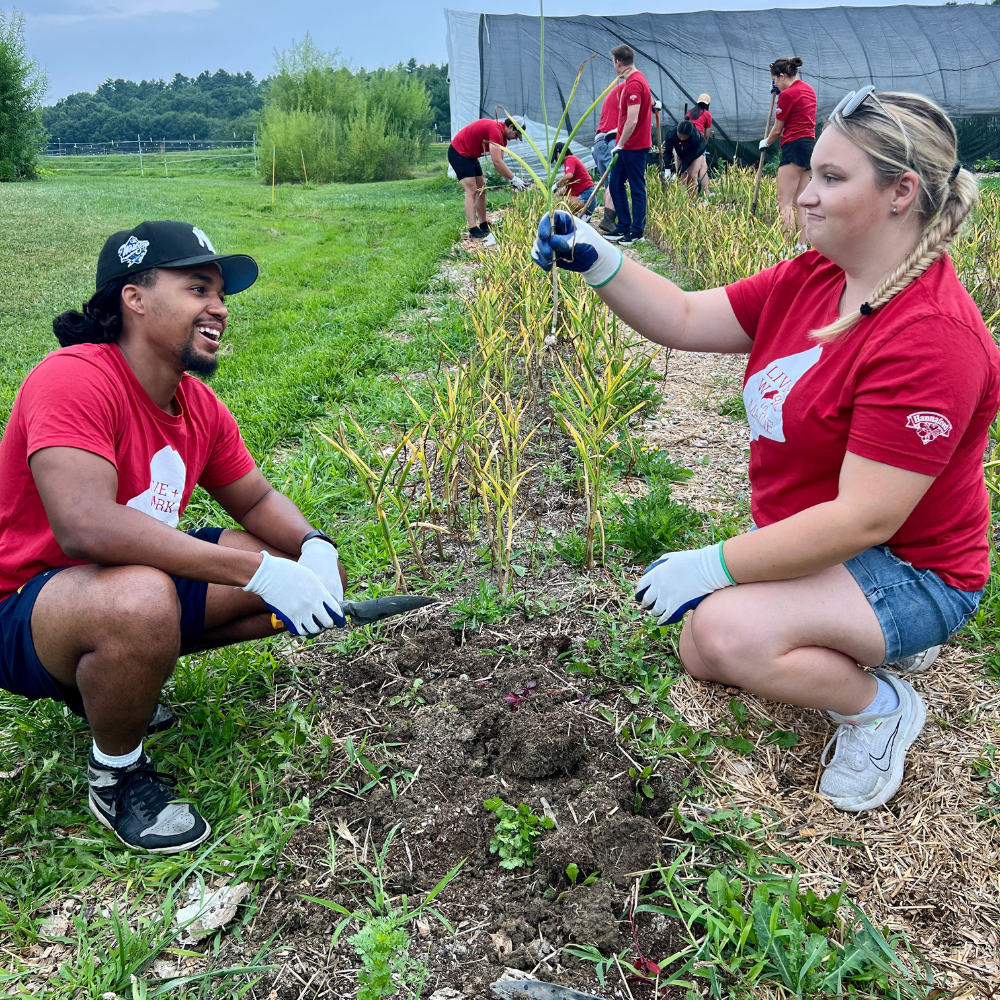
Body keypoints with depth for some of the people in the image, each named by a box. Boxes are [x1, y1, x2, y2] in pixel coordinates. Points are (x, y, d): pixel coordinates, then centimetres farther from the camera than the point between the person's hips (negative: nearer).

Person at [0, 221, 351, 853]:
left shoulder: (201, 407, -1)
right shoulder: (75, 380, -25)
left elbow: (258, 499, 10)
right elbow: (84, 525, -38)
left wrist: (314, 548, -14)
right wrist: (259, 570, -38)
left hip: (144, 577, 8)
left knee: (312, 569, 0)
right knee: (142, 600, -40)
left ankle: (116, 673, 11)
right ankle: (116, 772, -8)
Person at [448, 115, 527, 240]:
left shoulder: (502, 136, 6)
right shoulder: (495, 130, -25)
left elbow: (499, 162, 2)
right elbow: (497, 162, -31)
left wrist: (511, 179, -9)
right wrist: (514, 178, -26)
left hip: (470, 155, 11)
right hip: (458, 152, -11)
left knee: (481, 190, 11)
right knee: (471, 191, -18)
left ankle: (484, 226, 16)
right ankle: (473, 231, -24)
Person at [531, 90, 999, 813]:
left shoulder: (931, 337, -30)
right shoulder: (810, 279, -3)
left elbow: (863, 520, -32)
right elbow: (685, 320, 0)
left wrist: (713, 567, -27)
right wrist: (595, 261, -15)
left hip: (910, 571, -9)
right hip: (819, 543, 9)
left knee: (727, 634, -30)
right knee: (699, 654, 14)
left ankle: (880, 708, -1)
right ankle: (883, 638, 24)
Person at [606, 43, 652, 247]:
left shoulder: (633, 84, -20)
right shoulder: (636, 79, 12)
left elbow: (632, 120, -26)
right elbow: (650, 102, 26)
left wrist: (620, 145, -18)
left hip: (634, 146, -10)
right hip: (626, 145, 10)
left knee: (637, 188, -2)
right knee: (615, 184, 13)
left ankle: (637, 231, 6)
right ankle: (623, 227, 20)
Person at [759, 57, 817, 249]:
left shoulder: (787, 94, -10)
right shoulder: (807, 89, 15)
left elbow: (777, 129, -3)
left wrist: (766, 143, 16)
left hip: (795, 147, -10)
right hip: (810, 144, 10)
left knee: (785, 203, -11)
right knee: (800, 202, 10)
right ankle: (801, 245, 10)